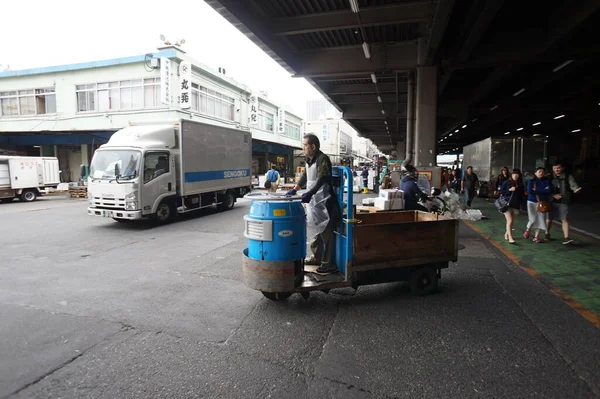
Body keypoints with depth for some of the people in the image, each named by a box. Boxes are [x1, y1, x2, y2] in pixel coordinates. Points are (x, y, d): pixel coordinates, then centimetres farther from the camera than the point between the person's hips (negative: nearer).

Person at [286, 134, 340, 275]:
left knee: (325, 232, -5)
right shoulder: (309, 160, 13)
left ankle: (328, 264, 1)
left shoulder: (323, 159, -14)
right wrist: (294, 189, 16)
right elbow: (305, 176, 24)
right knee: (314, 231, 16)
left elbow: (322, 179, -25)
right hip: (313, 200, 9)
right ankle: (317, 257, 30)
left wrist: (309, 193, -36)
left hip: (323, 201, -9)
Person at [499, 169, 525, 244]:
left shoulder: (520, 184, 8)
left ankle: (507, 234, 31)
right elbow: (501, 191, -4)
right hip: (507, 203, -4)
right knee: (510, 221, -11)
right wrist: (510, 190, -16)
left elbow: (522, 194, 15)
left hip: (515, 205, 4)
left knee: (512, 220, 11)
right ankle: (510, 238, -10)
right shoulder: (507, 182, -2)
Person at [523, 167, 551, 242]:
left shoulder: (546, 181, 4)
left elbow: (548, 191, -10)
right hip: (532, 202, -2)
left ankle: (536, 236, 8)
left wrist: (536, 190, -12)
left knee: (540, 219, -1)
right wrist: (542, 190, -10)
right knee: (533, 219, -1)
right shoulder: (531, 181, -1)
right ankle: (527, 231, 26)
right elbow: (529, 191, -15)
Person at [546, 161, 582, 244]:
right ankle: (547, 233, 32)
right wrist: (554, 195, -14)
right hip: (552, 201, 1)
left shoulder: (568, 177, -1)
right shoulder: (550, 177, 0)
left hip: (563, 202, -1)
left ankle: (566, 238, -4)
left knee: (564, 219, -5)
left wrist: (576, 189, -38)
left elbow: (573, 184, -16)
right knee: (549, 218, 13)